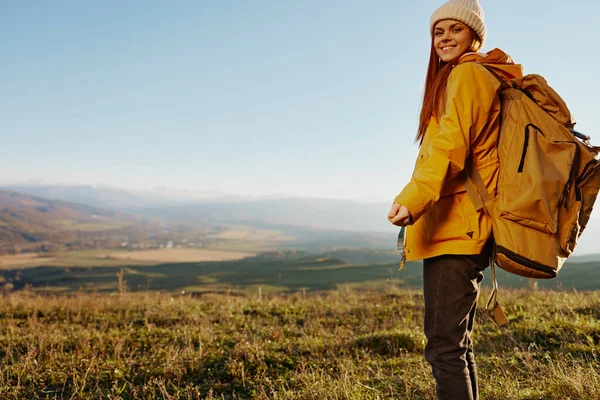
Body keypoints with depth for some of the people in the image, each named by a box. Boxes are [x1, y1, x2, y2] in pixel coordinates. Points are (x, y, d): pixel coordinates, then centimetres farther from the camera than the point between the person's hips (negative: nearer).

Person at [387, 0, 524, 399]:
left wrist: (413, 198, -32)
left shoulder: (468, 73, -4)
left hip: (455, 230, -10)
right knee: (456, 345, 16)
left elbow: (452, 141, -20)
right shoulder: (484, 77, 26)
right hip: (461, 231, 11)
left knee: (444, 347, -11)